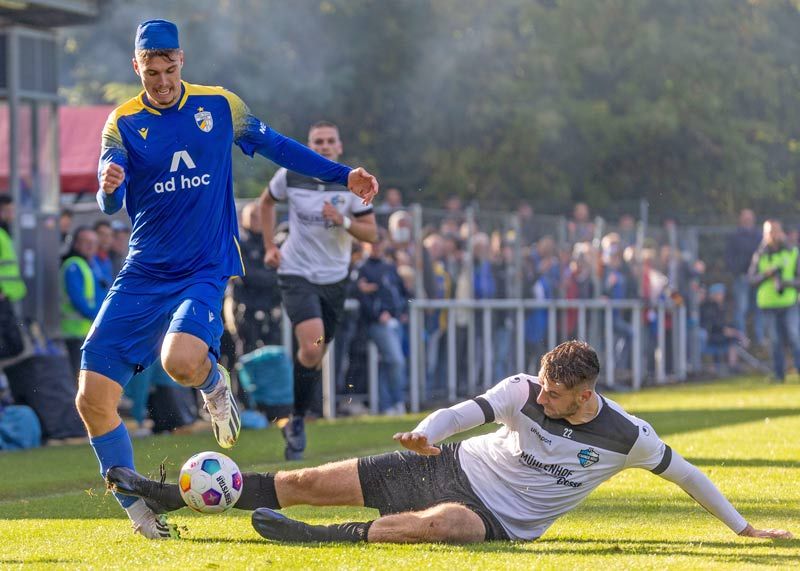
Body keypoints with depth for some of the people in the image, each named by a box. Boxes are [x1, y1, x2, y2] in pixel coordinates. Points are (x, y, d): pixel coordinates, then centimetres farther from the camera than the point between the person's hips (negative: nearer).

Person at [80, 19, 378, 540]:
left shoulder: (218, 105, 2)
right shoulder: (124, 123, 0)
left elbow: (275, 145, 15)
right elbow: (110, 203, -12)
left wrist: (343, 175, 13)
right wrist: (109, 187, -36)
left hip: (206, 272, -2)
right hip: (141, 276, 2)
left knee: (180, 361, -33)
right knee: (93, 399, -8)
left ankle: (214, 384, 5)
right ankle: (137, 510, 10)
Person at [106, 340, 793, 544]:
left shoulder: (626, 437, -10)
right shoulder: (525, 390, -6)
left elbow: (685, 473, 3)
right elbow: (468, 410, -19)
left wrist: (742, 525, 5)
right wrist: (428, 431, -41)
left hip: (500, 519, -3)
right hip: (454, 469, 3)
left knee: (440, 523, -42)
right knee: (311, 482, -5)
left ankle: (323, 539, -43)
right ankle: (172, 496, -2)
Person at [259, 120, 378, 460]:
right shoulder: (290, 176, -5)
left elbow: (371, 233, -3)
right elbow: (267, 201, 17)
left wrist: (343, 221, -21)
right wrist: (270, 246, 9)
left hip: (334, 279, 3)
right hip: (297, 275, -3)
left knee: (315, 356, 10)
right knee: (311, 348, -22)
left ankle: (297, 422, 27)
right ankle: (297, 418, -5)